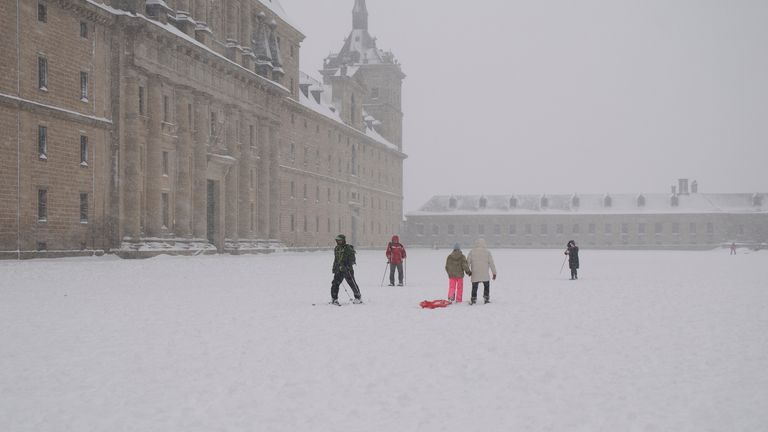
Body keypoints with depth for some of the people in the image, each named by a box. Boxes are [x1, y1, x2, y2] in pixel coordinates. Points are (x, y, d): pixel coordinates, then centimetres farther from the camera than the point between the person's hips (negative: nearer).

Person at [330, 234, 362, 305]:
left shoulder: (348, 248, -8)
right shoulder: (336, 249, 14)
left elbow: (352, 259, -12)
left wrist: (348, 266, -22)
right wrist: (334, 268, 22)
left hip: (347, 270, -6)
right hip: (339, 270, 6)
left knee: (352, 283, -1)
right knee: (335, 283, -1)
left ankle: (358, 298, 13)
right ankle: (334, 299, 8)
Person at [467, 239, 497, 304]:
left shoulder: (472, 251, 0)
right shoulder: (487, 252, -2)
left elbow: (468, 262, 1)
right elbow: (491, 263, -2)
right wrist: (494, 273, 3)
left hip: (475, 274, 0)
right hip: (485, 275, 0)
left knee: (474, 287, 8)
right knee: (486, 286, 18)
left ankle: (473, 299, 2)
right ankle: (486, 298, 14)